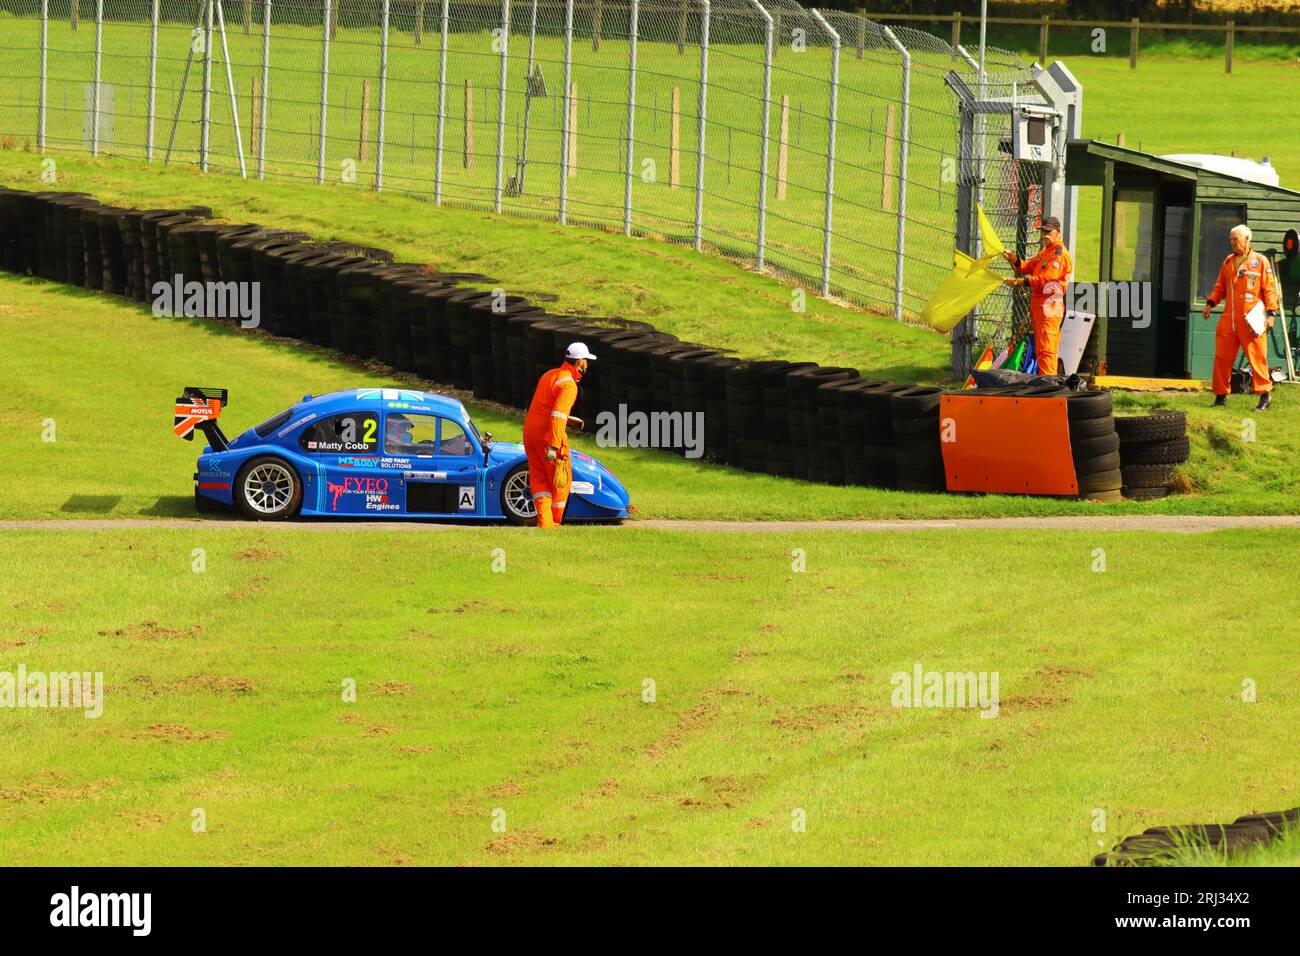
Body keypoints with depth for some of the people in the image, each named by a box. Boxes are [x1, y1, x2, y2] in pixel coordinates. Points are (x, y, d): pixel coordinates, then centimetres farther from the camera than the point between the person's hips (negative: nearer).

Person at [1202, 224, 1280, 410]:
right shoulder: (1228, 262, 15)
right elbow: (1220, 287, 22)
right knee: (1222, 357, 3)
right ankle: (1221, 396, 12)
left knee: (1256, 357, -4)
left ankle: (1265, 394, 6)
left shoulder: (1260, 261, 0)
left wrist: (1270, 313, -8)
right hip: (1229, 319, 5)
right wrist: (1211, 303, 7)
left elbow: (1270, 288, -1)